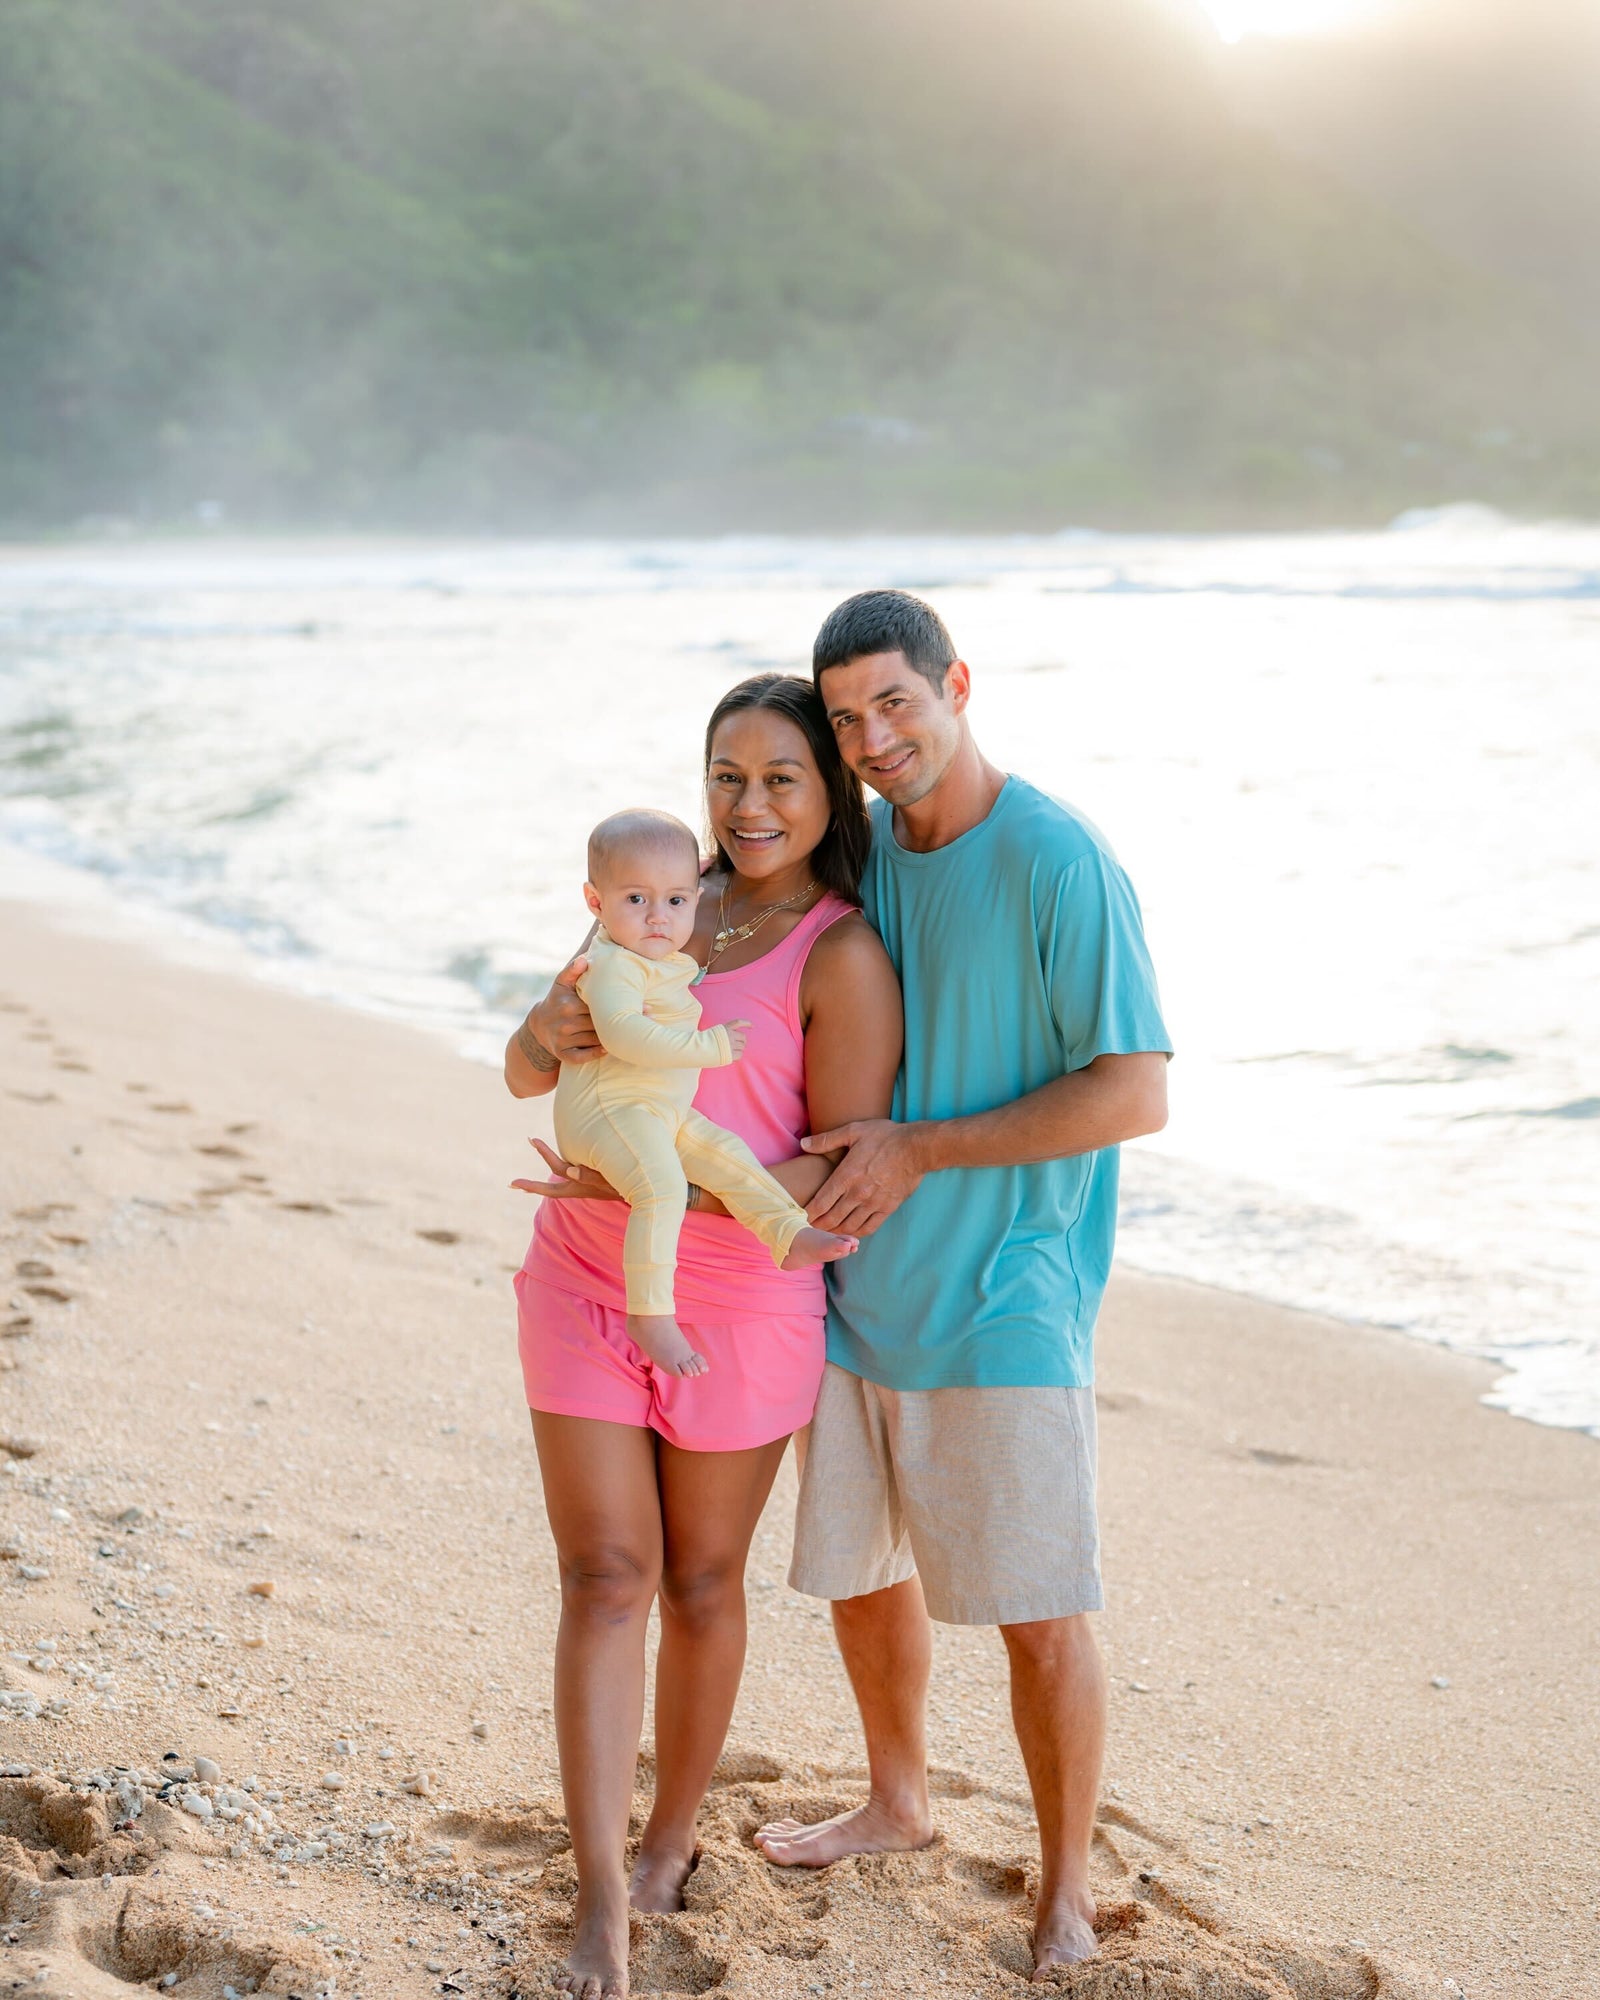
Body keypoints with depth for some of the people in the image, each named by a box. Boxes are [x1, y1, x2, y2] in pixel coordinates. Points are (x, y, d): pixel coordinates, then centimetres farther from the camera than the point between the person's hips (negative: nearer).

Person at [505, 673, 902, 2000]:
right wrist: (551, 1030, -16)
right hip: (584, 1282, 4)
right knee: (604, 1578, 0)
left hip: (737, 1304, -4)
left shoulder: (844, 960, -11)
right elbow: (526, 1077, 9)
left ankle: (671, 1843, 32)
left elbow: (842, 1171, -14)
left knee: (701, 1582, 11)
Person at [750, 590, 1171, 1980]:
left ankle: (1067, 1888, 18)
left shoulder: (1060, 864, -16)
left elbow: (1137, 1093, -20)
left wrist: (920, 1149, -19)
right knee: (859, 1568, 19)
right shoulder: (856, 857, 5)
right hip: (862, 1290, 7)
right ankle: (898, 1800, 42)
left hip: (1004, 1307, -7)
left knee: (1038, 1609, 1)